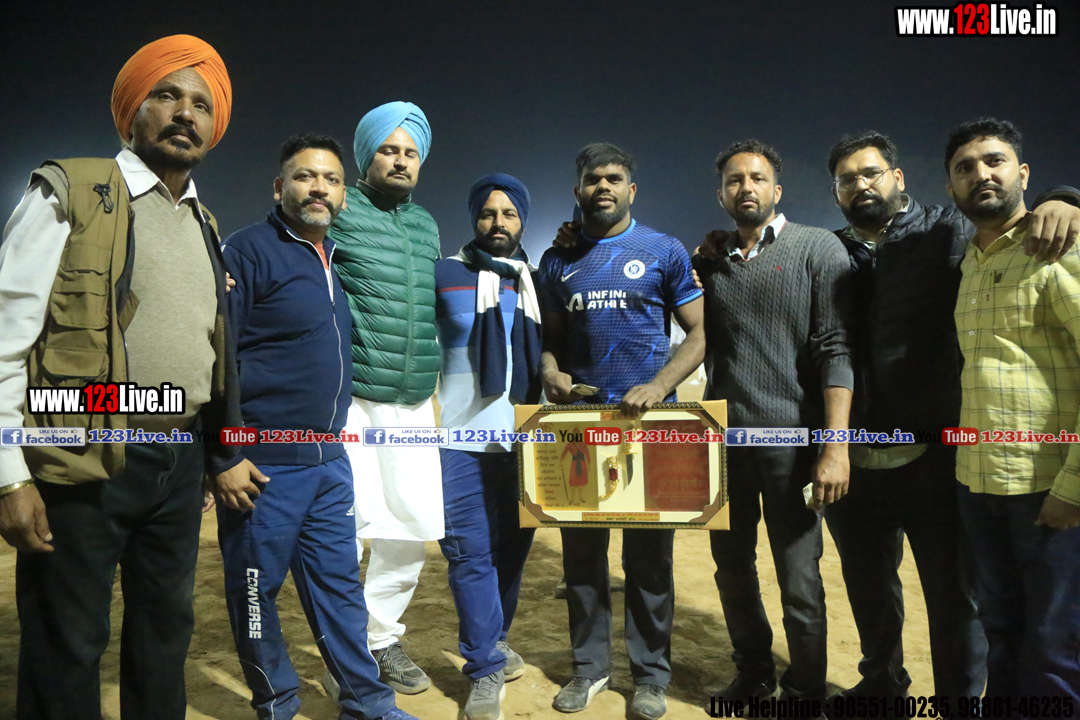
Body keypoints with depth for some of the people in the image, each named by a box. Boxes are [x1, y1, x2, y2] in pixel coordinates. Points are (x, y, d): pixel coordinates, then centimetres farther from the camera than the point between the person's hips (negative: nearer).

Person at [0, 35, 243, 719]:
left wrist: (224, 454, 15)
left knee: (166, 632, 17)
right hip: (84, 466, -5)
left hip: (181, 465, 6)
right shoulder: (68, 195, -5)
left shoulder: (205, 226, 13)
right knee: (67, 649, 7)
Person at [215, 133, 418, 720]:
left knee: (338, 583, 14)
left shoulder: (336, 259, 13)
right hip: (262, 466, -6)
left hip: (330, 461, 7)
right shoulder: (248, 251, -9)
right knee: (255, 590, 8)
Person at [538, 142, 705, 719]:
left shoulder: (665, 252, 2)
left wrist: (657, 387, -15)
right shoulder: (558, 260, 11)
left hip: (648, 422, -2)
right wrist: (549, 370, -7)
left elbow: (700, 332, 0)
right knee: (581, 549, 9)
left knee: (648, 553, 6)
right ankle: (590, 666, 26)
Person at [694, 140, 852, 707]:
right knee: (732, 572, 15)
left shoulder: (818, 249, -1)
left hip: (789, 441, -4)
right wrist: (702, 262, 5)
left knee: (800, 585, 2)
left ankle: (804, 692, 24)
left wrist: (835, 446, -16)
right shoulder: (709, 261, 12)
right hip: (724, 441, 5)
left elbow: (835, 349, -8)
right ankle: (753, 676, 36)